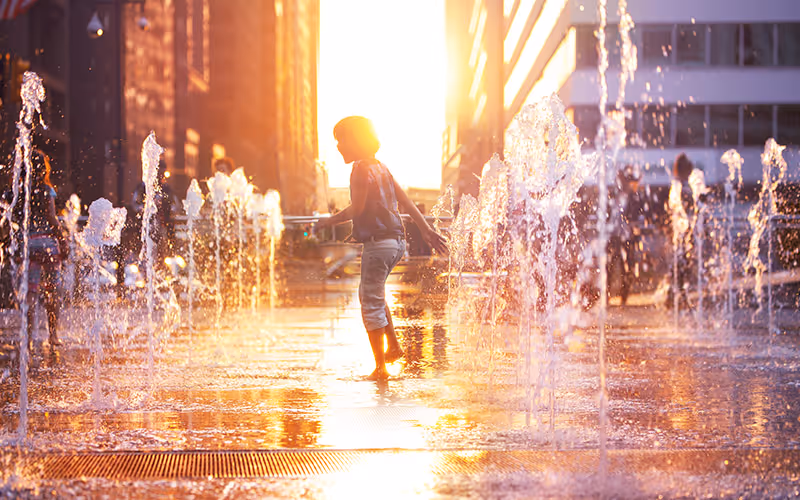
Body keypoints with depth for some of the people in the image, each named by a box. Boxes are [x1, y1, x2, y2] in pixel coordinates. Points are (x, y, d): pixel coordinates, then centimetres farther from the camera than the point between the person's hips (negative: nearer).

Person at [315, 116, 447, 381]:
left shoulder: (362, 170, -12)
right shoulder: (381, 168, 14)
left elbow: (357, 209, -20)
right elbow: (406, 201, 14)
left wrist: (330, 221, -7)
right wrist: (427, 230, 15)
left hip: (378, 244, -9)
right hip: (395, 241, 9)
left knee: (372, 304, -3)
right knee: (370, 294, 26)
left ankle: (380, 367, -1)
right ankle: (393, 346, 23)